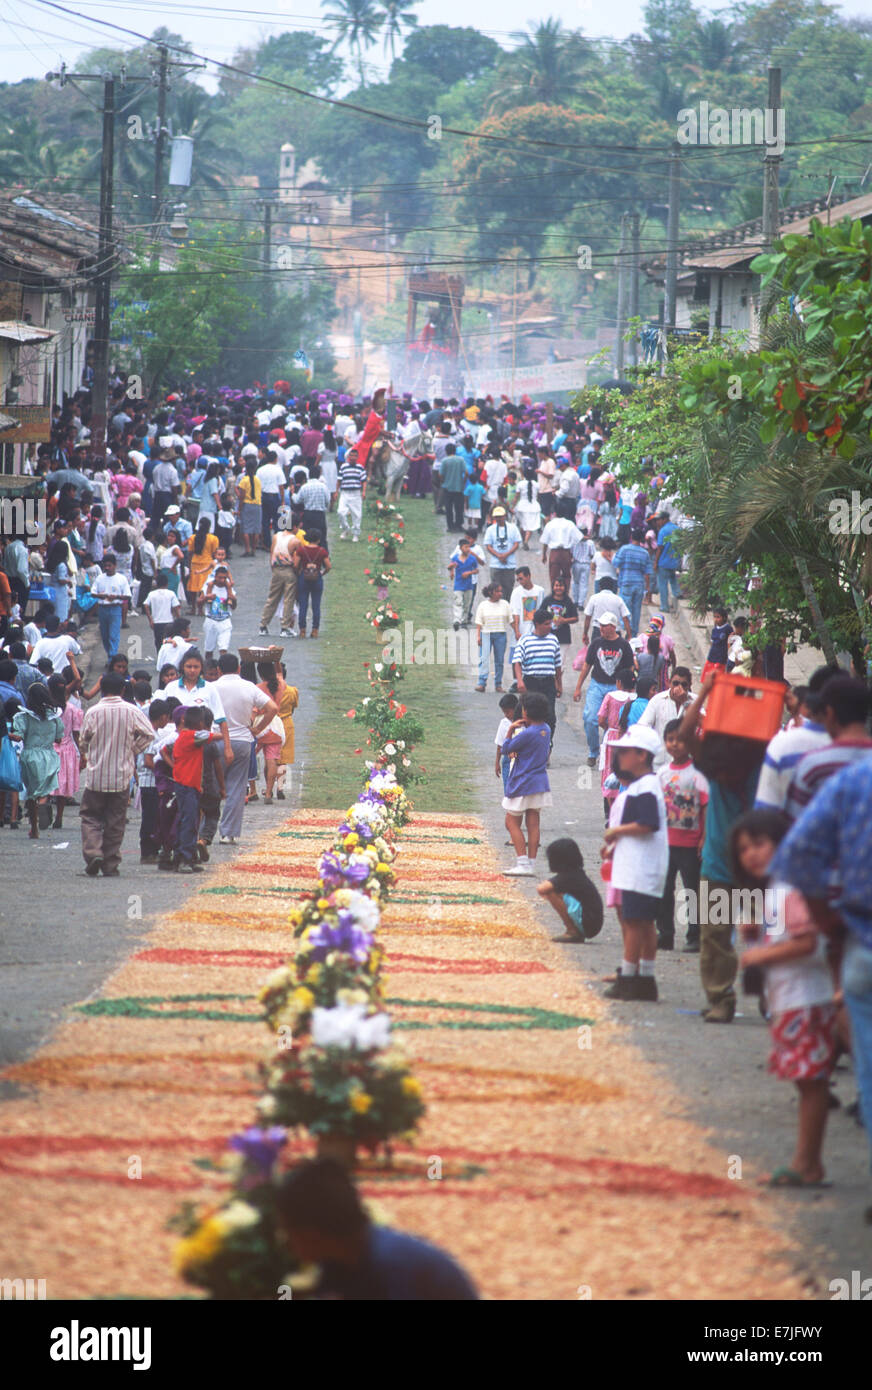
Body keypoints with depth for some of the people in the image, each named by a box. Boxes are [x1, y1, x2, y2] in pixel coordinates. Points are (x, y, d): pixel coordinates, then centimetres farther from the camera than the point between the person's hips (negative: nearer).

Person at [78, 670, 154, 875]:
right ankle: (111, 864, 9)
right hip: (121, 775, 1)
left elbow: (83, 741, 2)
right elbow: (149, 733, -6)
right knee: (116, 822, 8)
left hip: (96, 774, -1)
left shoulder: (93, 712, -6)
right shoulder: (131, 711, -5)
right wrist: (133, 750, 8)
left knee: (90, 816, 9)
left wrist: (84, 756, 23)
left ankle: (93, 853, -13)